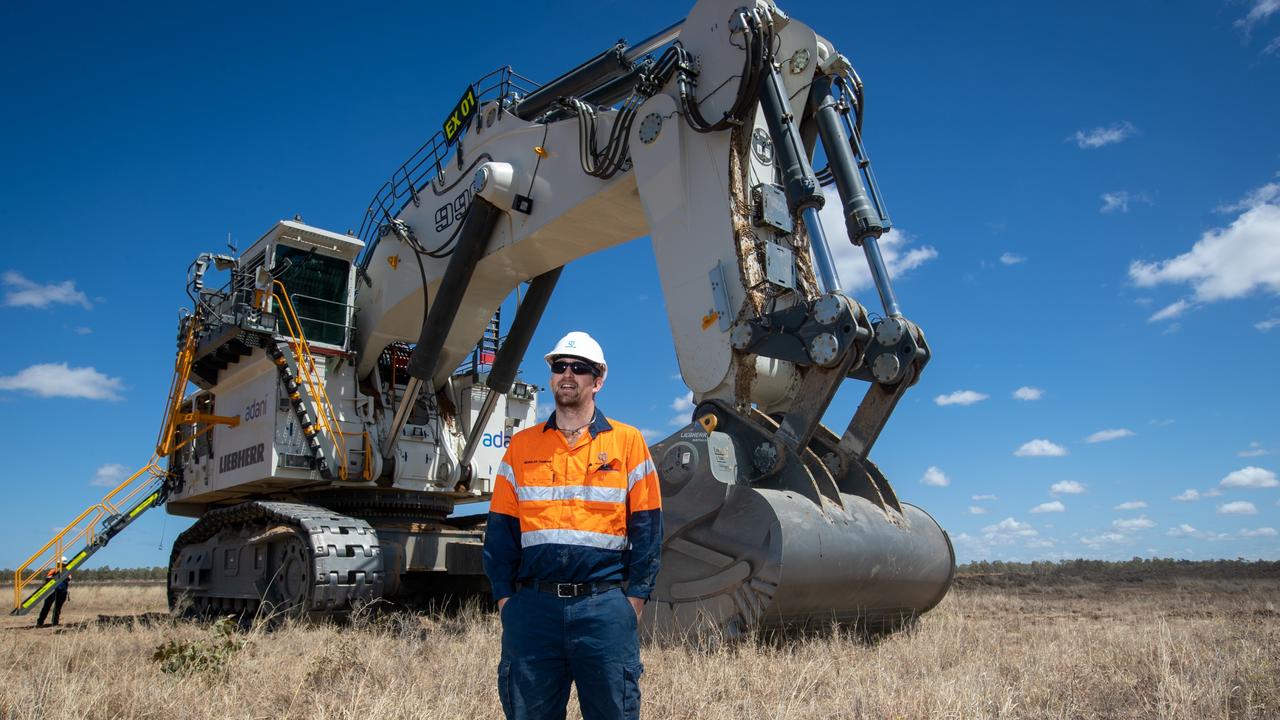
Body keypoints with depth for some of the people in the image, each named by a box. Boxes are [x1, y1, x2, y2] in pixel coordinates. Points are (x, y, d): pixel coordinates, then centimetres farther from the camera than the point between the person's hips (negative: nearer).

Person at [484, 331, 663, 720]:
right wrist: (504, 597, 2)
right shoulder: (521, 446, 11)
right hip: (533, 605, 2)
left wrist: (635, 597, -5)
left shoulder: (627, 442, 5)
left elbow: (647, 527, 2)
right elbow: (501, 529, 10)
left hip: (605, 604, -2)